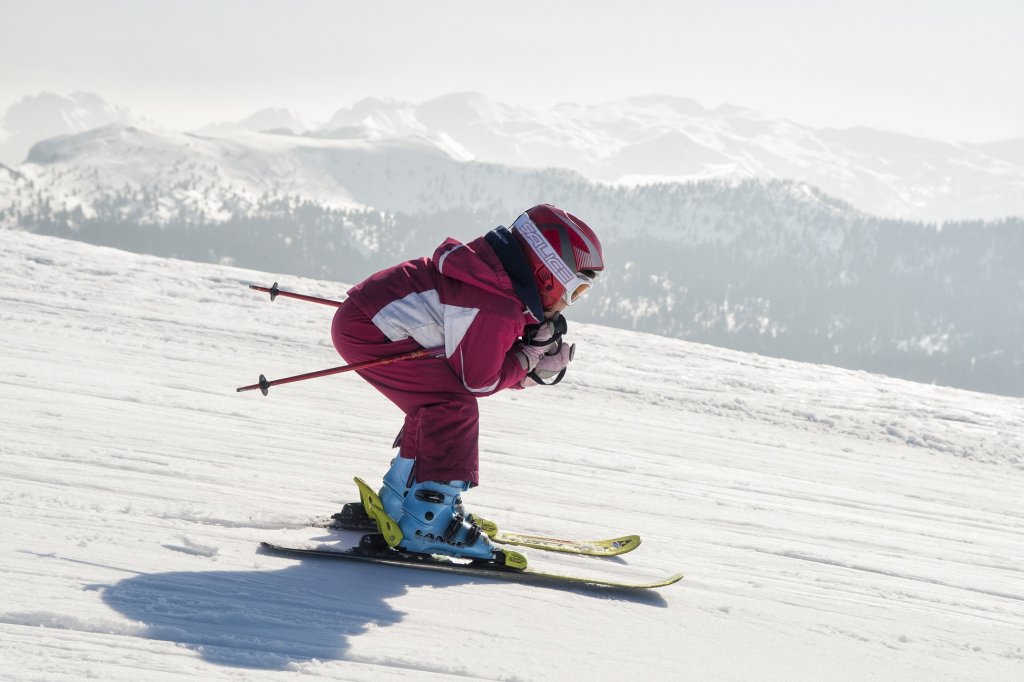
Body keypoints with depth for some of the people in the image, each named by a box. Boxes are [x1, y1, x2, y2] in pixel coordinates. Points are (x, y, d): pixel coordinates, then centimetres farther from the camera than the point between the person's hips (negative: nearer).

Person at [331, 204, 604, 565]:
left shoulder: (508, 292, 10)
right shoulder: (496, 308, -22)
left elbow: (491, 361, 15)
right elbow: (478, 381, -15)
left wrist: (541, 363, 0)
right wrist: (529, 357, -5)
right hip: (366, 328, -11)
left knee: (434, 406, 21)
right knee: (454, 406, -15)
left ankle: (397, 505, 31)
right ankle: (426, 524, -16)